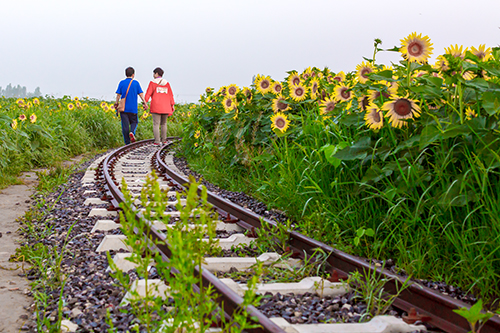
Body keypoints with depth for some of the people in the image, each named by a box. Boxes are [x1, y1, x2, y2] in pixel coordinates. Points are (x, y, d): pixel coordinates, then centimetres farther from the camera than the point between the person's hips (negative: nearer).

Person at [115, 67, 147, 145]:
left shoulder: (121, 83, 1)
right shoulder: (136, 83, 0)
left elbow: (118, 95, 1)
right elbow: (141, 94, -4)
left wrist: (116, 104, 11)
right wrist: (144, 103, 0)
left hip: (123, 108, 0)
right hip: (133, 109, 0)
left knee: (125, 126, 2)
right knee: (134, 122, 17)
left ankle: (127, 143, 1)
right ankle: (132, 132, -14)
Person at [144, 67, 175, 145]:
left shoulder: (153, 83, 1)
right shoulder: (166, 83, 11)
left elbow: (148, 94, -5)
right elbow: (170, 95, 9)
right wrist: (172, 105, 11)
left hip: (156, 107, -4)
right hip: (166, 107, 4)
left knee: (156, 124, -3)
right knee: (163, 123, 17)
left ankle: (157, 141, -10)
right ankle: (163, 140, 20)